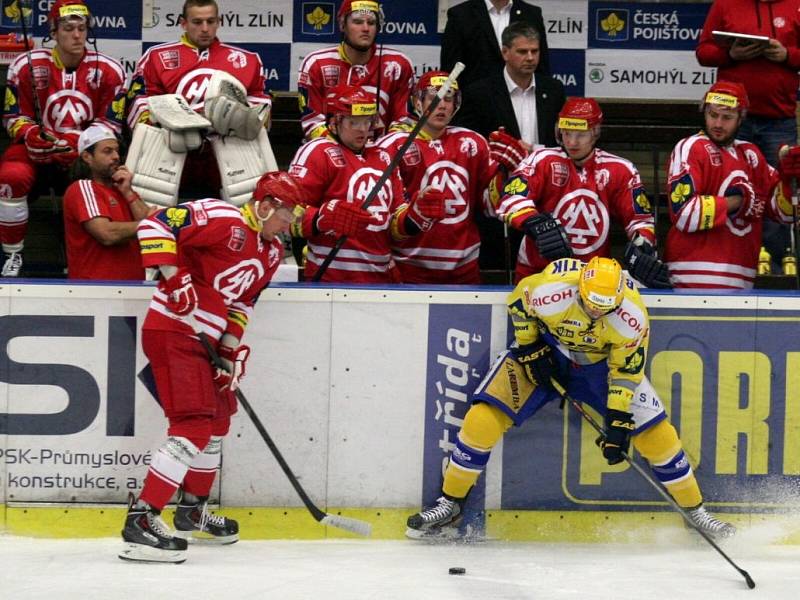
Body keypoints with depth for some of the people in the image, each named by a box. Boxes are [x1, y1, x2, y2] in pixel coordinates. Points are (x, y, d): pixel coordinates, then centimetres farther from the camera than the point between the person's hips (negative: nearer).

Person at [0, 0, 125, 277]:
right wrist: (33, 135, -22)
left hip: (87, 151, 0)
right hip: (39, 148, 0)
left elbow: (110, 123, 0)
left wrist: (81, 145, -19)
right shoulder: (27, 67, -4)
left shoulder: (108, 70, -4)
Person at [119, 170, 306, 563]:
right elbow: (155, 225, -22)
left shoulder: (271, 251, 12)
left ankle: (192, 513, 40)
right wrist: (173, 276, -28)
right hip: (172, 332, -11)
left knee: (218, 418, 23)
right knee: (194, 425, -18)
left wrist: (233, 349, 6)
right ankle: (141, 521, -20)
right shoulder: (223, 219, -17)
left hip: (201, 338, 11)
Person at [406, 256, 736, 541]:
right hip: (545, 350, -1)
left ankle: (695, 510, 11)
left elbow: (626, 369, -19)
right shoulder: (550, 289, -35)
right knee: (482, 420, -15)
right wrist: (529, 347, -11)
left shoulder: (632, 315, -31)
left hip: (602, 361, 1)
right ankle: (450, 504, 2)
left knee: (656, 433, -8)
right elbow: (518, 302, -11)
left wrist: (619, 420, -24)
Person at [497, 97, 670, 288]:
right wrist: (538, 225, -33)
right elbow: (512, 199, -16)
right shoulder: (544, 161, -3)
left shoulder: (620, 170, 3)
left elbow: (639, 218, 8)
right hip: (537, 272, -1)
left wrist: (642, 250, -11)